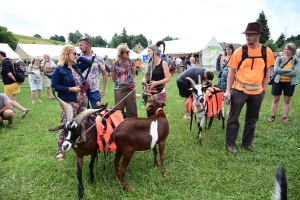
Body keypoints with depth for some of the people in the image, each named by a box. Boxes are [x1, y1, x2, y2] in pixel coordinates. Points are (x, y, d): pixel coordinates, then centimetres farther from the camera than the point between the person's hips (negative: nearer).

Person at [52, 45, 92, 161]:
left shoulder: (77, 67, 10)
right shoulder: (59, 69, -9)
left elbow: (89, 63, 20)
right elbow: (55, 86, -11)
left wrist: (78, 58, 8)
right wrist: (70, 89, -19)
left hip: (83, 100, 7)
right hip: (69, 102, -7)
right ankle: (60, 151, 8)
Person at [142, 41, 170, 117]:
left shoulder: (163, 63, -6)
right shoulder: (149, 63, 9)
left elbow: (168, 78, -11)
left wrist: (156, 83, -23)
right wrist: (144, 80, -7)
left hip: (159, 93, -5)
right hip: (148, 93, 5)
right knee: (149, 115, 9)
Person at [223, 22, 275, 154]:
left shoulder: (267, 52, -1)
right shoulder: (239, 51, -7)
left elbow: (267, 72, 7)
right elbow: (231, 72, -3)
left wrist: (263, 90, 3)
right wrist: (228, 90, -7)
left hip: (257, 92, 3)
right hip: (239, 90, -3)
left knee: (252, 119, 14)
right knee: (233, 118, 4)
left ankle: (247, 143, 31)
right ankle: (230, 143, 19)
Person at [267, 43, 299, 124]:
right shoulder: (279, 59, 0)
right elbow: (276, 70, -13)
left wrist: (281, 72, -16)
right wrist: (289, 70, -16)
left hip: (290, 83, 0)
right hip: (278, 82, 0)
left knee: (287, 100, 9)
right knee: (275, 99, 6)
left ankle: (285, 118, 19)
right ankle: (273, 117, 17)